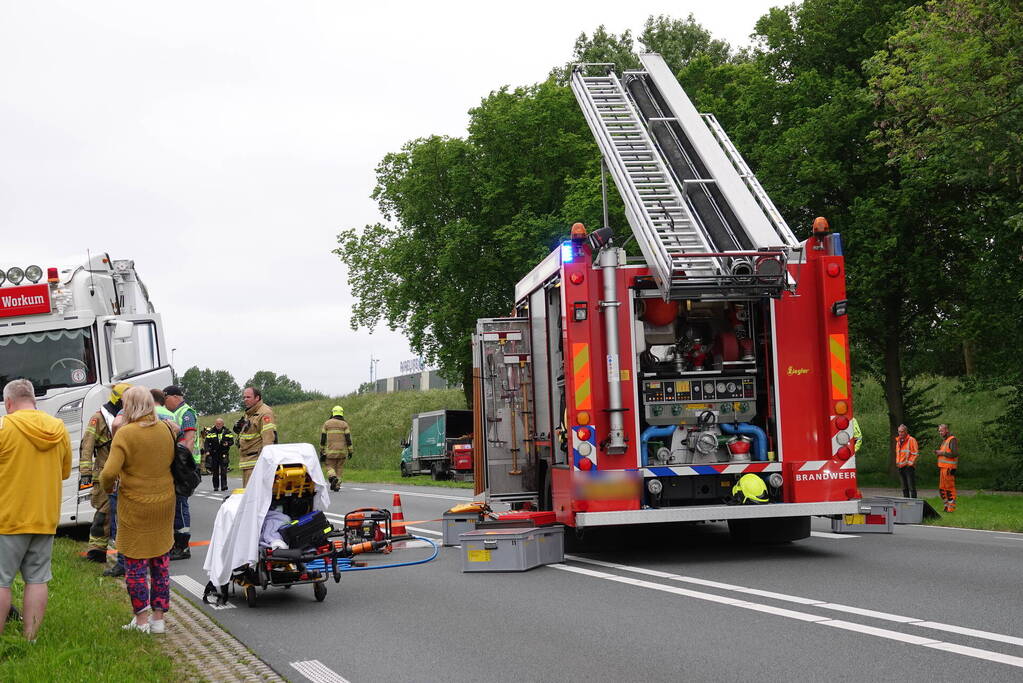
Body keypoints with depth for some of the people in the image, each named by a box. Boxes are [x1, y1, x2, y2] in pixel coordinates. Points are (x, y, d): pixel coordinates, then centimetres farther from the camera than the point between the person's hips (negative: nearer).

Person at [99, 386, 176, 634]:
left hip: (135, 506, -5)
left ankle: (141, 620, 11)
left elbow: (110, 472, -21)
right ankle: (158, 618, 18)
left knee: (135, 562, 7)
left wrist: (108, 486, -2)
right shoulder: (166, 429, 0)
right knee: (161, 561, 13)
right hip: (164, 503, 5)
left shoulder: (125, 433, -16)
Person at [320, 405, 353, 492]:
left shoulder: (327, 423, 3)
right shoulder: (344, 424, 1)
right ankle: (337, 486, 4)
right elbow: (348, 439, -4)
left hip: (330, 451, -1)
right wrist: (350, 452, 1)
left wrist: (321, 451, 11)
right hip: (342, 451, 1)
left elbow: (323, 438, 3)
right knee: (339, 468, 11)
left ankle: (333, 477, -23)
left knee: (330, 468, 6)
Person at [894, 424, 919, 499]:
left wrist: (910, 462, -14)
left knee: (911, 487, -8)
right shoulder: (898, 441, 18)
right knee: (904, 488, 11)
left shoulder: (911, 440, -6)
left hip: (909, 467, -8)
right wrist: (897, 462, 15)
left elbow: (915, 453, -10)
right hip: (901, 467, 8)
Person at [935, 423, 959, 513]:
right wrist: (937, 453, 9)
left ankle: (951, 507, -2)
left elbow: (955, 453, -20)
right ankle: (947, 505, 20)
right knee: (942, 488, 12)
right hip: (942, 467, 10)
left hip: (948, 468, -10)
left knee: (949, 488, -6)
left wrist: (942, 453, -15)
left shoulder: (952, 440, -10)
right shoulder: (944, 441, 20)